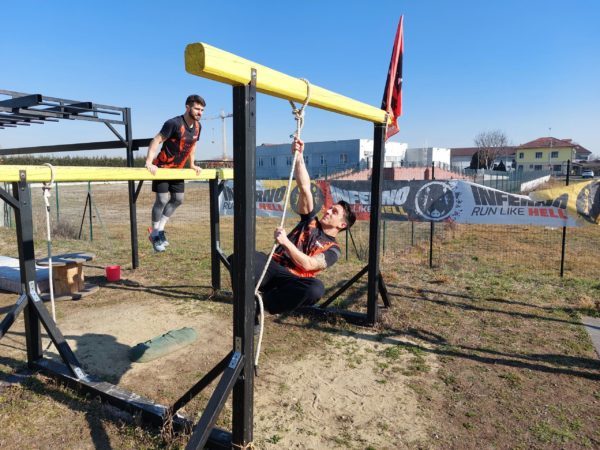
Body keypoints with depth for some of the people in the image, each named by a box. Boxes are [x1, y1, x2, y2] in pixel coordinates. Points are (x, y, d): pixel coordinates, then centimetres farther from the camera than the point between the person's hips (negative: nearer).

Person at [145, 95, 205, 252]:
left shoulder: (197, 126, 1)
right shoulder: (174, 123, -21)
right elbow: (156, 141, -25)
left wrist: (192, 164, 15)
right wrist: (149, 162, -35)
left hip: (178, 168, 8)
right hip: (162, 167, -8)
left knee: (178, 199, 9)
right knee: (162, 200, -7)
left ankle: (159, 230, 23)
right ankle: (154, 234, 9)